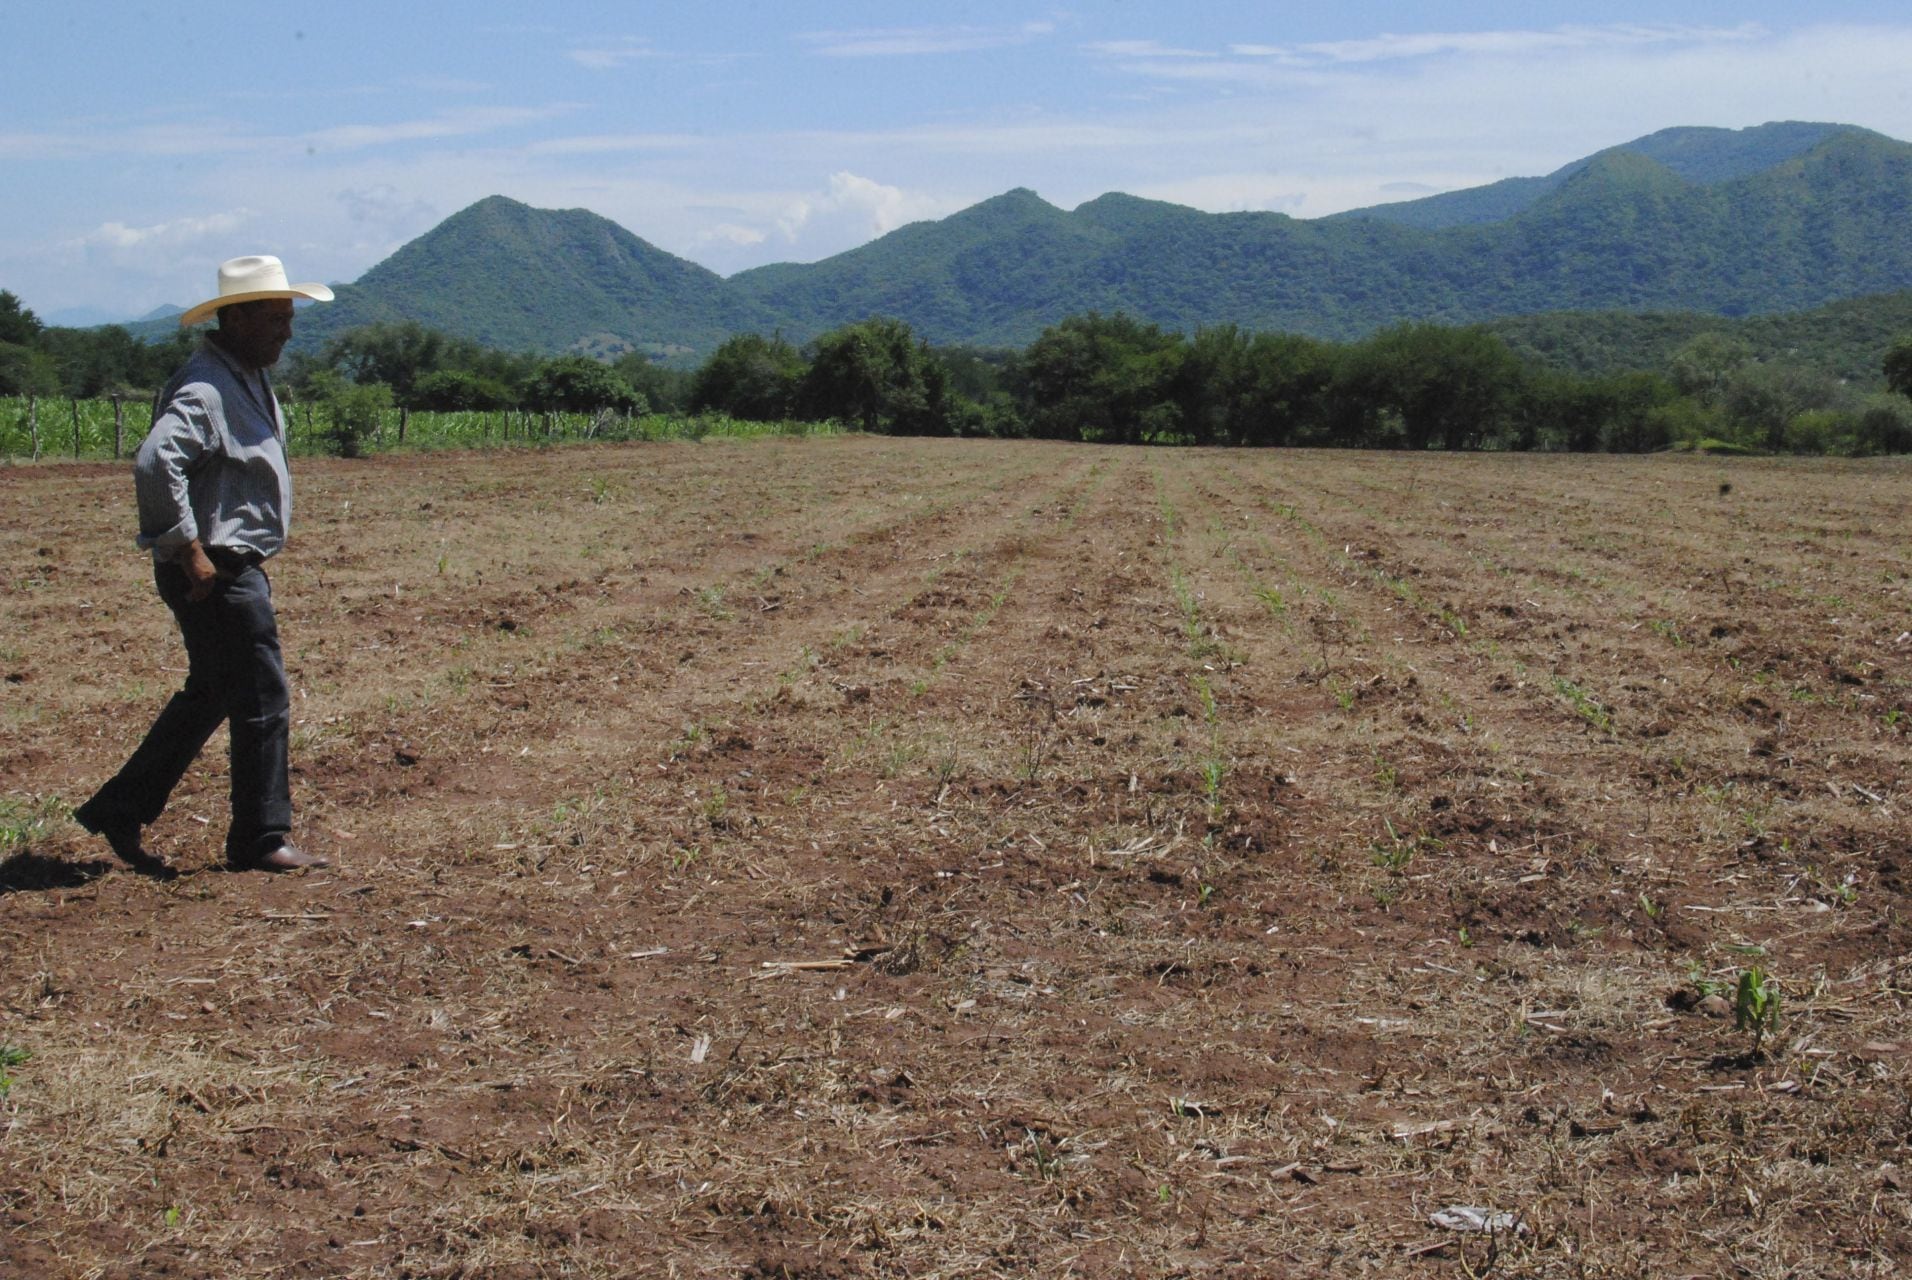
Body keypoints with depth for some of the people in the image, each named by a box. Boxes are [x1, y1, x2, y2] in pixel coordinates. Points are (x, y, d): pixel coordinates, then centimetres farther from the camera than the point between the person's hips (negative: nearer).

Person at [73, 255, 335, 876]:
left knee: (209, 695, 18)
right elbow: (155, 464, -33)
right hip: (214, 574, -10)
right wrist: (190, 553, -27)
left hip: (238, 568, 10)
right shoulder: (205, 388, -19)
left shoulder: (249, 380, 13)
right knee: (262, 702, -3)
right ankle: (259, 840, 9)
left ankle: (118, 811, 26)